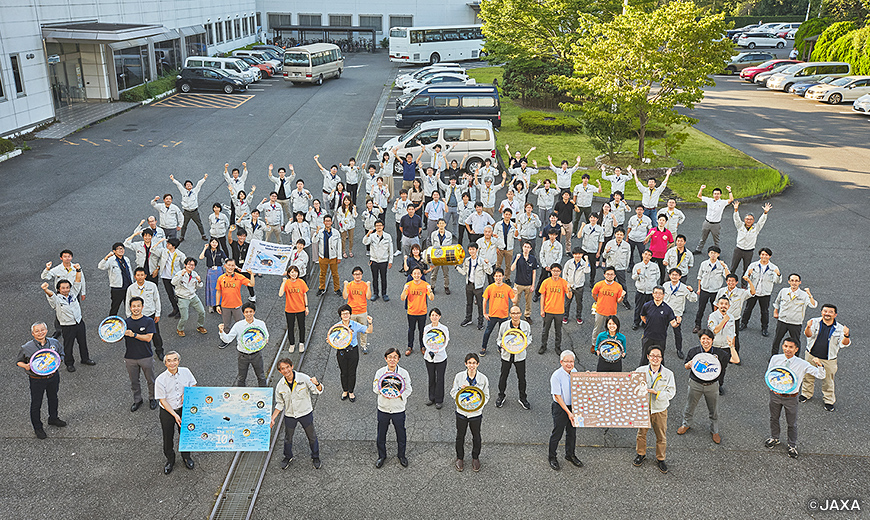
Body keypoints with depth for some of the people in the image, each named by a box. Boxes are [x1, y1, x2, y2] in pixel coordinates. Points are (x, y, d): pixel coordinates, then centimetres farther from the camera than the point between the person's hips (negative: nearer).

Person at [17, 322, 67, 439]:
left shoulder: (54, 342, -6)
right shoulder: (26, 348, -15)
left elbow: (61, 354, 10)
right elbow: (19, 361, -2)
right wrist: (25, 366, -23)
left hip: (53, 377, 4)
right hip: (37, 380, -3)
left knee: (53, 398, 24)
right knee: (36, 403, 8)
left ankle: (53, 418, 49)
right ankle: (37, 427, 28)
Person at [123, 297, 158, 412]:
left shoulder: (148, 321, -8)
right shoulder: (125, 322, 0)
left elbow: (148, 338, -17)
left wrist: (133, 334, -27)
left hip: (146, 357, -2)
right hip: (130, 358, 2)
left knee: (150, 380, 11)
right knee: (134, 381, 14)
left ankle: (152, 398, 34)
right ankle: (137, 400, 34)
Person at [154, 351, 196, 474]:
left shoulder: (185, 372, -10)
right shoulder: (160, 380, -18)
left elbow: (194, 385, 6)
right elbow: (162, 400, -14)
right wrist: (175, 415, -20)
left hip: (184, 409, 2)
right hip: (167, 411, -2)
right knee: (168, 437, 13)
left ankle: (186, 457, 42)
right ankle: (170, 460, 38)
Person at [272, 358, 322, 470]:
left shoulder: (303, 378, -19)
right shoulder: (280, 386, -11)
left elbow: (318, 391, -15)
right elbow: (279, 404, 4)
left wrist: (317, 384, -38)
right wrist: (272, 419, -2)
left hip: (305, 413, -2)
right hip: (289, 415, 2)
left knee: (311, 437, 13)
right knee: (288, 438, 19)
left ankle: (315, 457, 38)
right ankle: (288, 457, 47)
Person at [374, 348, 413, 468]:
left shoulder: (404, 373, -9)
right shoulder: (380, 372, -6)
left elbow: (409, 389, -4)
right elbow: (375, 387, -1)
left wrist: (401, 395, -22)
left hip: (398, 409, -1)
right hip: (383, 408, 1)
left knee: (401, 433, 13)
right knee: (381, 433, 13)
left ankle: (402, 455, 35)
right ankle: (382, 456, 33)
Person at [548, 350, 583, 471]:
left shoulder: (575, 372, -2)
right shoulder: (556, 376, -21)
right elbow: (557, 396, -19)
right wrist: (568, 412, -20)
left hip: (573, 406, 6)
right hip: (560, 408, -6)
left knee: (572, 432, 19)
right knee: (557, 433, 7)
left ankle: (570, 455, 40)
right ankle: (552, 457, 27)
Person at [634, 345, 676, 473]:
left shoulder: (668, 374, -10)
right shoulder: (640, 371, -7)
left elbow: (671, 393, -12)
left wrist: (655, 392, -23)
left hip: (660, 409, -1)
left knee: (661, 436, 9)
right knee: (641, 433, 17)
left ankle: (660, 459, 29)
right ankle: (641, 454, 38)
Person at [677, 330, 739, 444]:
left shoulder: (719, 353, -7)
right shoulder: (693, 351, -6)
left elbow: (736, 360, -11)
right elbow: (686, 367, 5)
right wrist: (689, 365, -19)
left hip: (712, 386, 0)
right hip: (695, 384, 0)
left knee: (714, 410, 12)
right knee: (690, 406, 15)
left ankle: (715, 431, 34)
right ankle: (686, 424, 41)